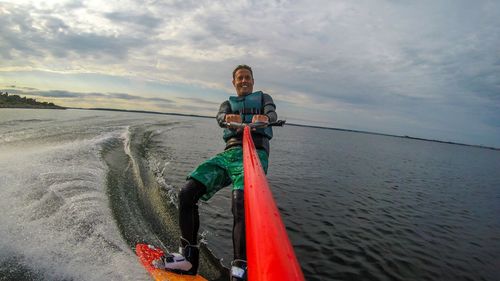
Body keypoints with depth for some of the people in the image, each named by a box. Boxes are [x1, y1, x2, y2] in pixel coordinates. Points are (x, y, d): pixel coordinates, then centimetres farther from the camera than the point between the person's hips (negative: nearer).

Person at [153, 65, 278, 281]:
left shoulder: (263, 97, 23)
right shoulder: (228, 103, 28)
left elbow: (272, 114, -1)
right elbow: (220, 118, 3)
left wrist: (265, 118, -28)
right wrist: (228, 117, -24)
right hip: (228, 153, 4)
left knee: (240, 204, -31)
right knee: (186, 193, -11)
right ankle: (188, 257, 2)